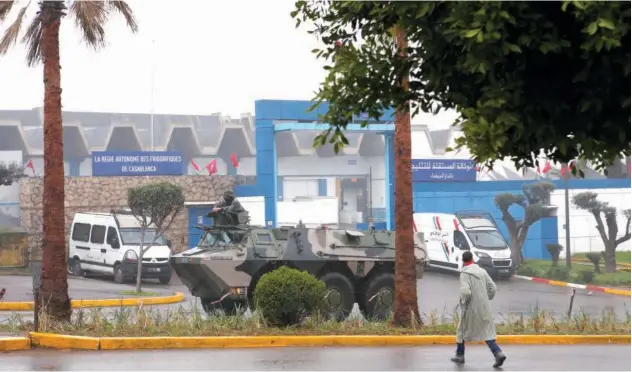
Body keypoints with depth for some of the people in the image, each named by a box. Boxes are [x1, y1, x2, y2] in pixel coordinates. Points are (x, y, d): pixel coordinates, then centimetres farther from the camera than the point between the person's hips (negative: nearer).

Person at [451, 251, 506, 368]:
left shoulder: (465, 273, -12)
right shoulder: (482, 271, 7)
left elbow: (465, 292, -22)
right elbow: (492, 288, 6)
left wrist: (463, 302, -5)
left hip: (471, 308, -5)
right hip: (484, 308, 5)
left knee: (463, 331, 15)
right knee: (486, 332, 6)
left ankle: (460, 355, 26)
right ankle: (498, 353, -12)